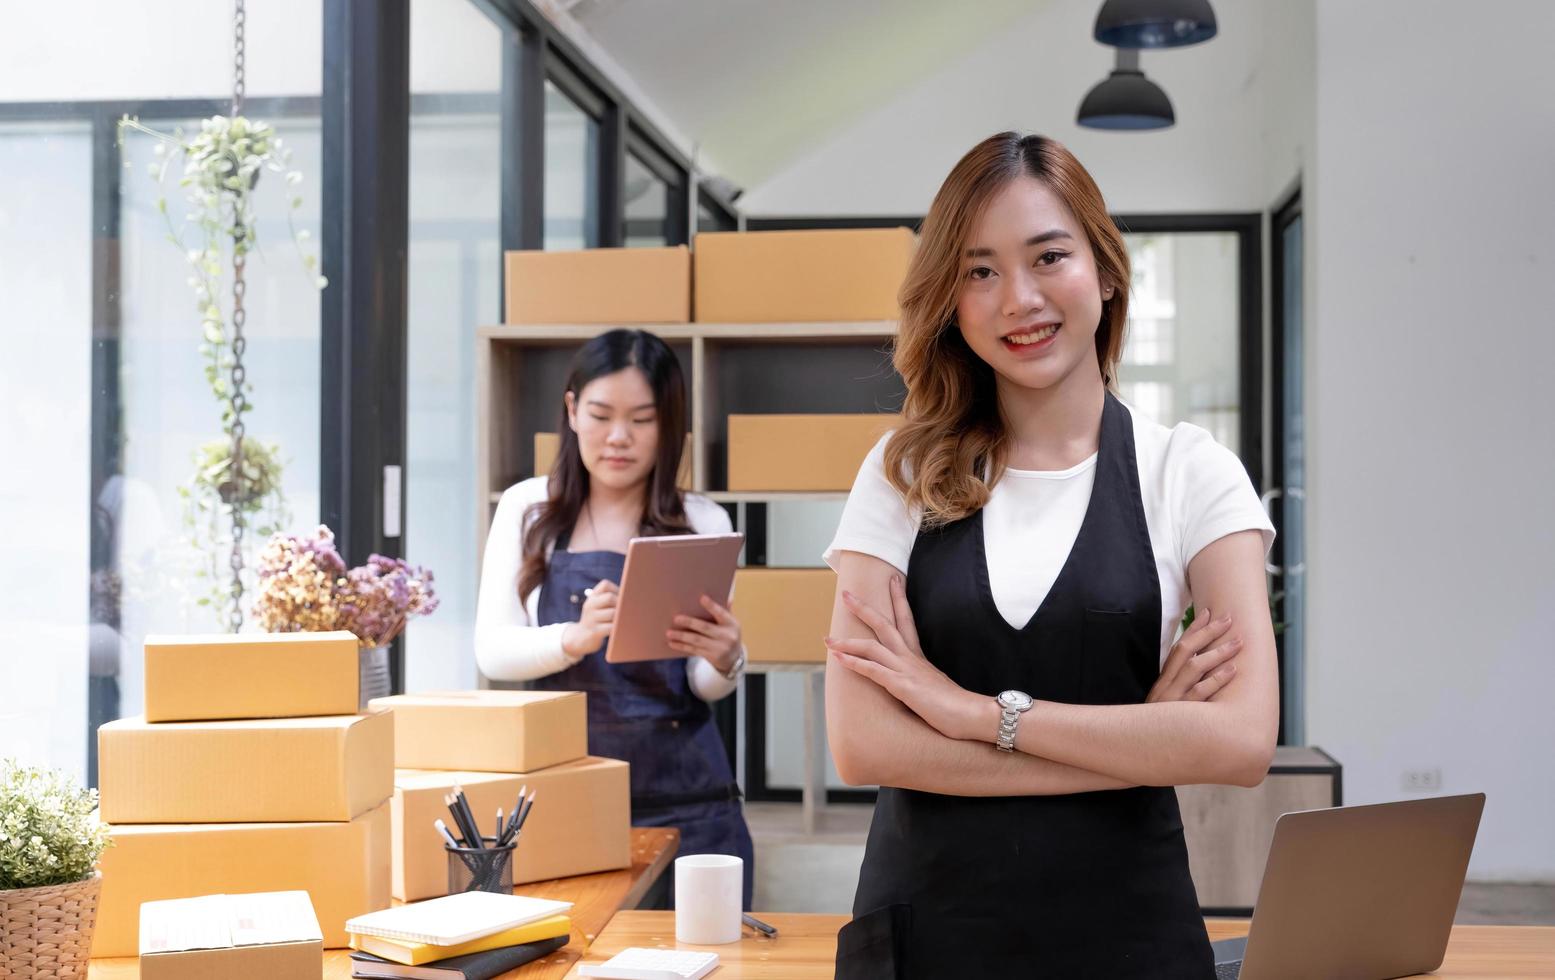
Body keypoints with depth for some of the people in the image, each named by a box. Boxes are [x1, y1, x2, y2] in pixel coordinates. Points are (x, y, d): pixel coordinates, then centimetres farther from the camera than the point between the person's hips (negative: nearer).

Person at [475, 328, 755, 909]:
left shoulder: (702, 523, 2)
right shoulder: (528, 509, 3)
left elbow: (705, 688, 3)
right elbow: (491, 650, -5)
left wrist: (724, 661, -20)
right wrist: (575, 639, -24)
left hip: (681, 801, 0)